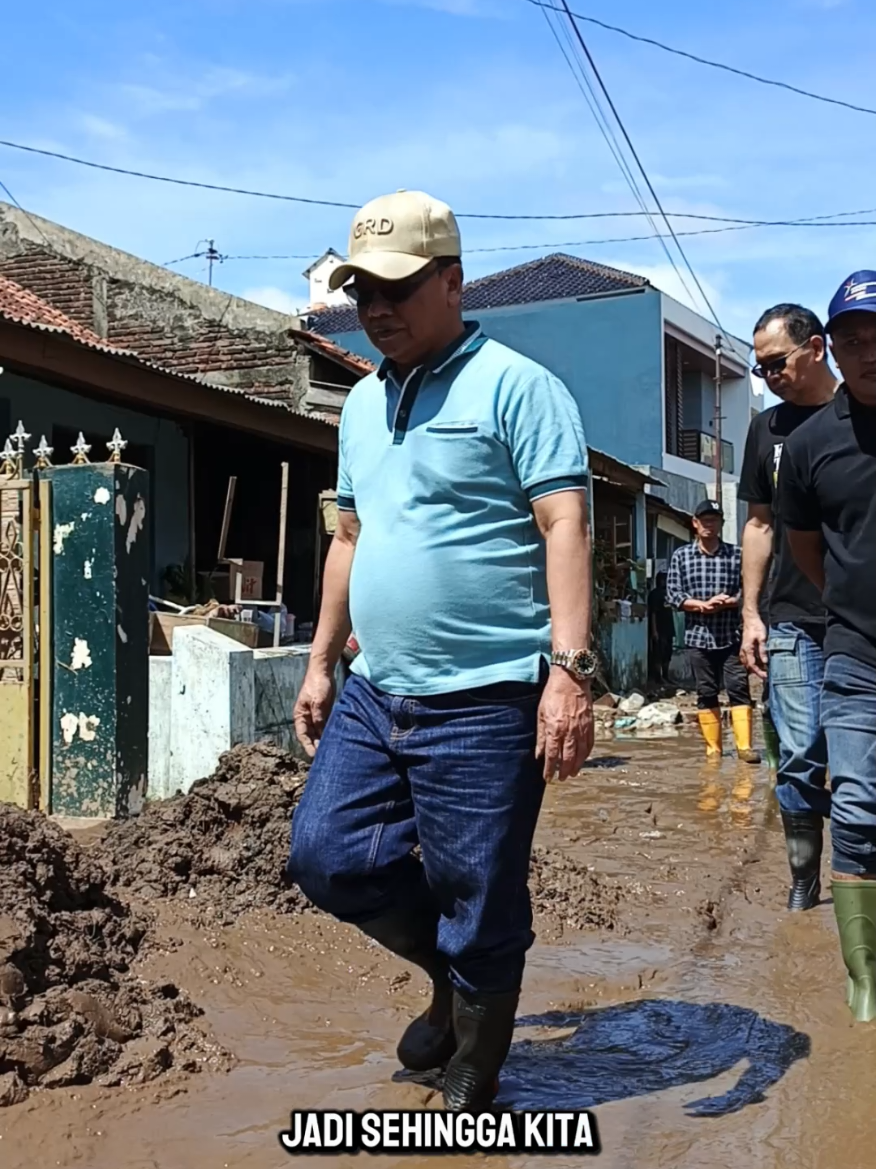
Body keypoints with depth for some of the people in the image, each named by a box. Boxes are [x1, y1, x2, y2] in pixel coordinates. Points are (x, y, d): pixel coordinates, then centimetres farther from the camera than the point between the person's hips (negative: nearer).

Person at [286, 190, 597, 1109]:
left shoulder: (513, 386, -8)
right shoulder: (363, 403, 16)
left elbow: (565, 526, -15)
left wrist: (568, 668, -24)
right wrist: (321, 662, 20)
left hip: (482, 700, -7)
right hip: (374, 695, 8)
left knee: (478, 908, 3)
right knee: (324, 853, 9)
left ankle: (471, 1085, 26)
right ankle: (453, 971, 33)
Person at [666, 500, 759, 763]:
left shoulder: (736, 555, 5)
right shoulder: (681, 556, 7)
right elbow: (673, 594, 1)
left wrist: (726, 602, -16)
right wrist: (703, 605, -12)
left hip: (731, 636, -1)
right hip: (698, 636, 1)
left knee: (739, 688, -8)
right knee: (706, 694, 6)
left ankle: (744, 746, -9)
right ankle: (713, 748, 12)